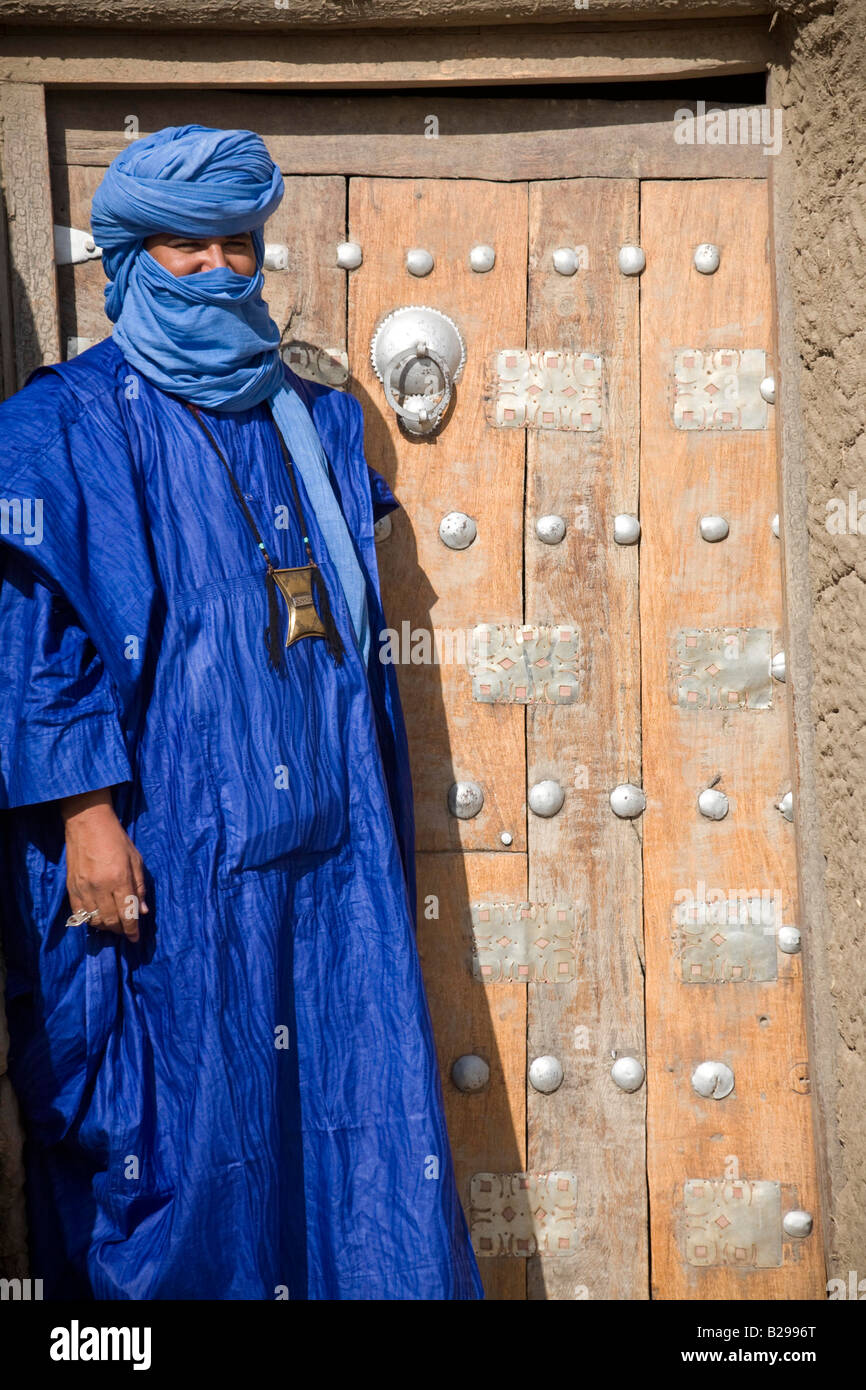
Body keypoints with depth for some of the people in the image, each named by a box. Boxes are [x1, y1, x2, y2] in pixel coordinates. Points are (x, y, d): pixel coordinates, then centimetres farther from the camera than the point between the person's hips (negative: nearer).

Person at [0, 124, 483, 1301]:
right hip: (162, 850, -5)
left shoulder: (316, 424, 18)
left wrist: (376, 817, 16)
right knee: (177, 1122, -1)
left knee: (355, 1110, 5)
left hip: (326, 846, 5)